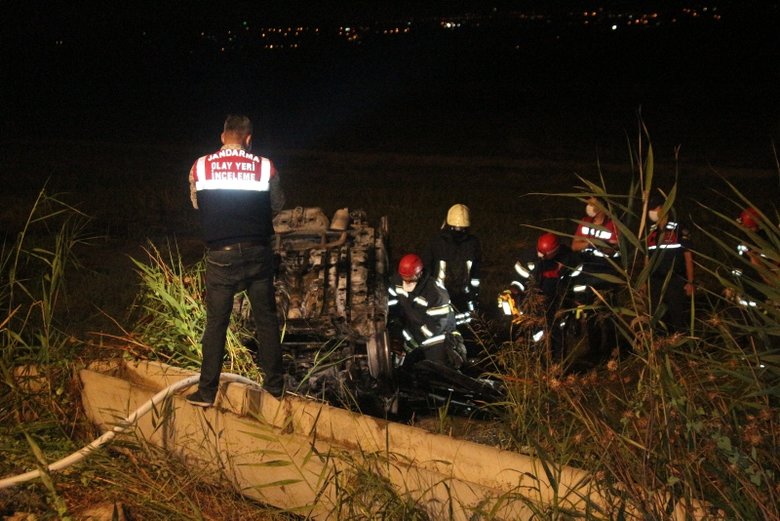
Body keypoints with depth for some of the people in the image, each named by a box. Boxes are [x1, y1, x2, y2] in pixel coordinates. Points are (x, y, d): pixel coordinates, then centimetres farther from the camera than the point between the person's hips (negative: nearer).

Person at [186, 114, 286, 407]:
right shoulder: (264, 167, -2)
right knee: (266, 318, 12)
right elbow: (277, 205, 12)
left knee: (216, 322, 6)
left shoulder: (200, 167, -1)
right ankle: (274, 382, 19)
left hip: (221, 254, 0)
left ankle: (207, 391, 8)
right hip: (257, 252, 0)